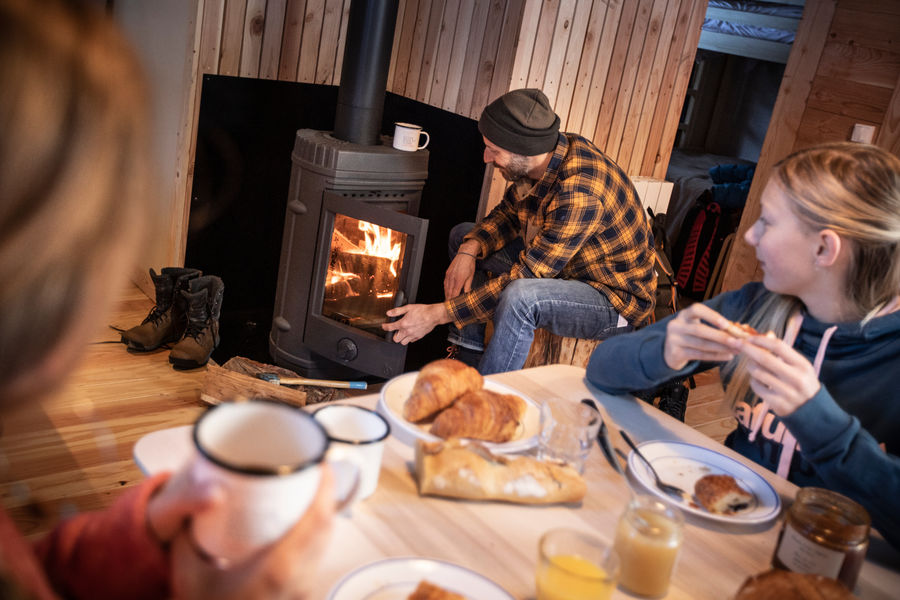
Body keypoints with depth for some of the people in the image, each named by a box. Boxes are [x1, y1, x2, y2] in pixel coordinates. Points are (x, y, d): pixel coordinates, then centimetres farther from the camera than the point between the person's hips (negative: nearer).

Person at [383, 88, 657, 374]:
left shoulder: (580, 194, -36)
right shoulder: (542, 159, -9)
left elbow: (525, 277, -34)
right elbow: (508, 213, 8)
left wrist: (438, 314, -31)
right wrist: (469, 250, -13)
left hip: (616, 297, -9)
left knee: (519, 297, -40)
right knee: (463, 236, 10)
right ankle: (469, 364, 8)